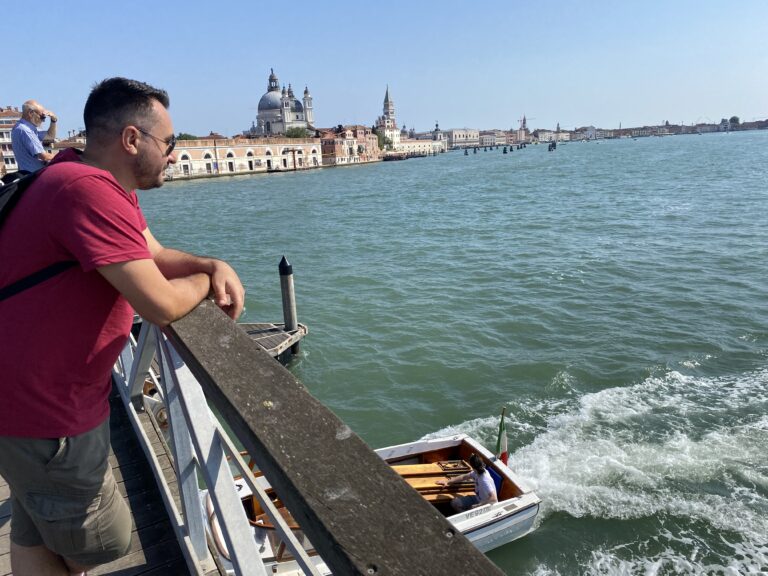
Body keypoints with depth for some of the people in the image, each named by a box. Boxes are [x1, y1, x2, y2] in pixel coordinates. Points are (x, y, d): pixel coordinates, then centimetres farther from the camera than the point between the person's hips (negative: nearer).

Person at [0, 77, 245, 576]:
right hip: (45, 411, -10)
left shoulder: (109, 186, 6)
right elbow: (162, 305, -30)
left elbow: (157, 254, 13)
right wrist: (205, 280, -9)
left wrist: (215, 265, -6)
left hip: (45, 397, 10)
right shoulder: (90, 189, -27)